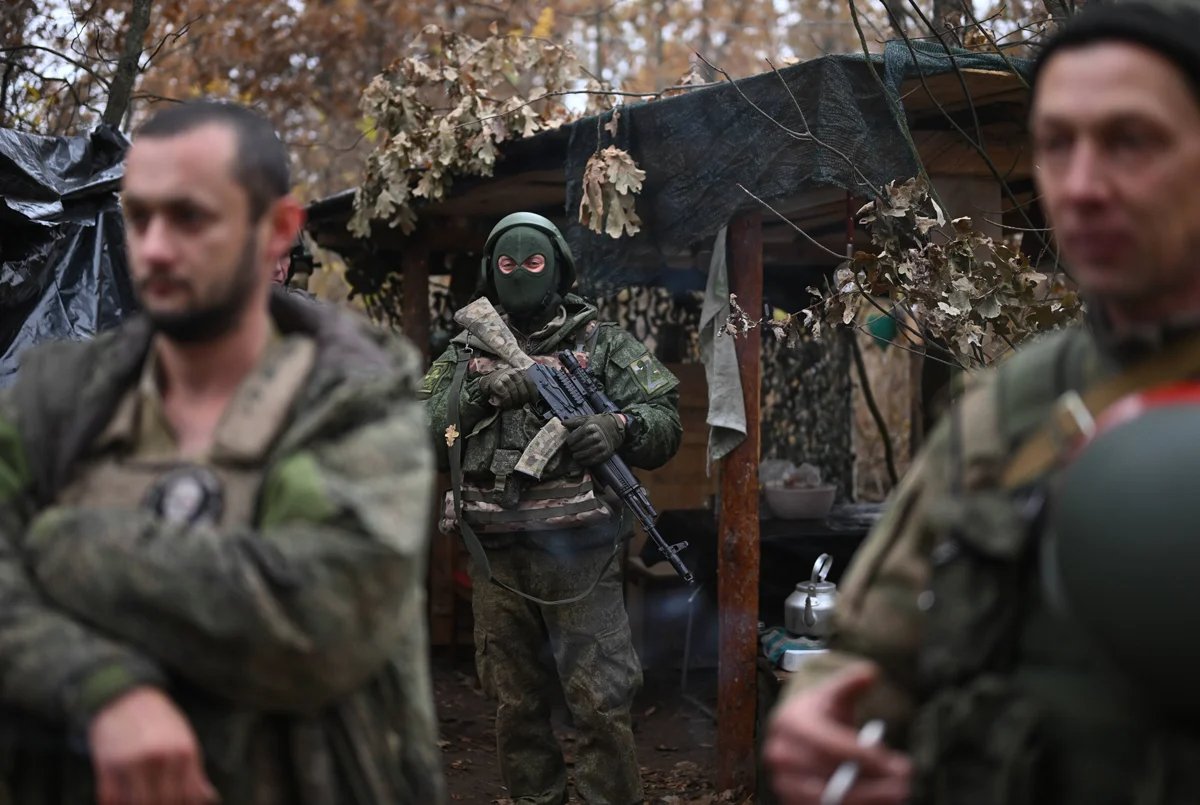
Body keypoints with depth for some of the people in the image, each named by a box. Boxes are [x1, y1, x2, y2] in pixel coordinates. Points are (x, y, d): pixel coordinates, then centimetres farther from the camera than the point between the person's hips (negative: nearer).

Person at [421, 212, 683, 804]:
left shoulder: (602, 343, 5)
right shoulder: (468, 350, 12)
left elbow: (665, 421, -1)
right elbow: (423, 424, 3)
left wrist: (619, 427, -22)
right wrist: (480, 389, -13)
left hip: (577, 549, -3)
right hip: (495, 551, 3)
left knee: (601, 702, -4)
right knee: (515, 699, 14)